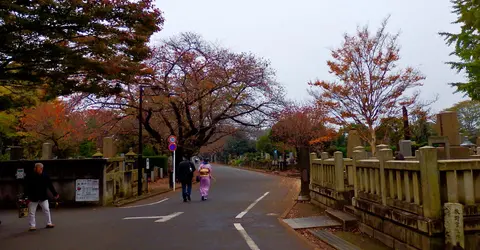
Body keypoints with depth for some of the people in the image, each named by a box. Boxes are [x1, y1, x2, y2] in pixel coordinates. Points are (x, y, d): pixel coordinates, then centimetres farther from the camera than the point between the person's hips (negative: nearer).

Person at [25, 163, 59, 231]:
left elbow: (50, 186, 2)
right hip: (33, 198, -2)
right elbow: (27, 188, -9)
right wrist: (28, 197, -13)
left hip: (43, 197, 2)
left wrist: (55, 194, 1)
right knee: (31, 212, 4)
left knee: (47, 210, 6)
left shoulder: (45, 177, -3)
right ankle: (32, 226, 16)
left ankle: (49, 223, 16)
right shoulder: (30, 177, -10)